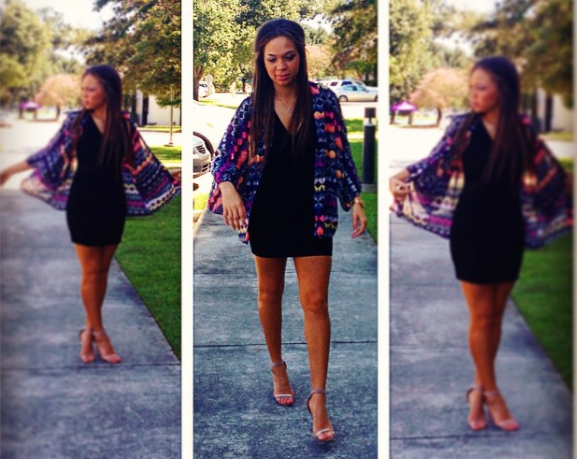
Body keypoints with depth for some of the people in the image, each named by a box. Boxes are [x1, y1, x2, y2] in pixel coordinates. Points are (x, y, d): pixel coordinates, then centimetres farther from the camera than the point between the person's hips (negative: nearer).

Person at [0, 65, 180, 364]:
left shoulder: (124, 123, -2)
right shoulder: (76, 121, -7)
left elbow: (144, 161, 7)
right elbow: (49, 155, -2)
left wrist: (174, 182, 11)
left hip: (113, 203, 3)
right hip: (84, 202, -2)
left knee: (102, 270, 9)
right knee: (91, 271, 1)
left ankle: (89, 329, 21)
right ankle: (99, 334, 11)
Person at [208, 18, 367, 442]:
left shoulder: (323, 100, -6)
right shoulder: (252, 107, -4)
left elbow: (341, 153, 2)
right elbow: (225, 154, -2)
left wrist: (355, 199, -2)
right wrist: (228, 187, -22)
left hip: (312, 214, -1)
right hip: (267, 215, 2)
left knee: (316, 302, -4)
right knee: (270, 294, 16)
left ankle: (318, 397, 0)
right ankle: (277, 366, 39)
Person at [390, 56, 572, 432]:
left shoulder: (522, 129, -1)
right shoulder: (464, 126, -6)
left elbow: (549, 172, 11)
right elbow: (435, 163, -11)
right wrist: (402, 177, -27)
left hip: (508, 228, 3)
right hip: (471, 227, -2)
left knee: (495, 315, 10)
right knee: (482, 315, 1)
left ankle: (480, 387, 23)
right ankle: (492, 394, 13)